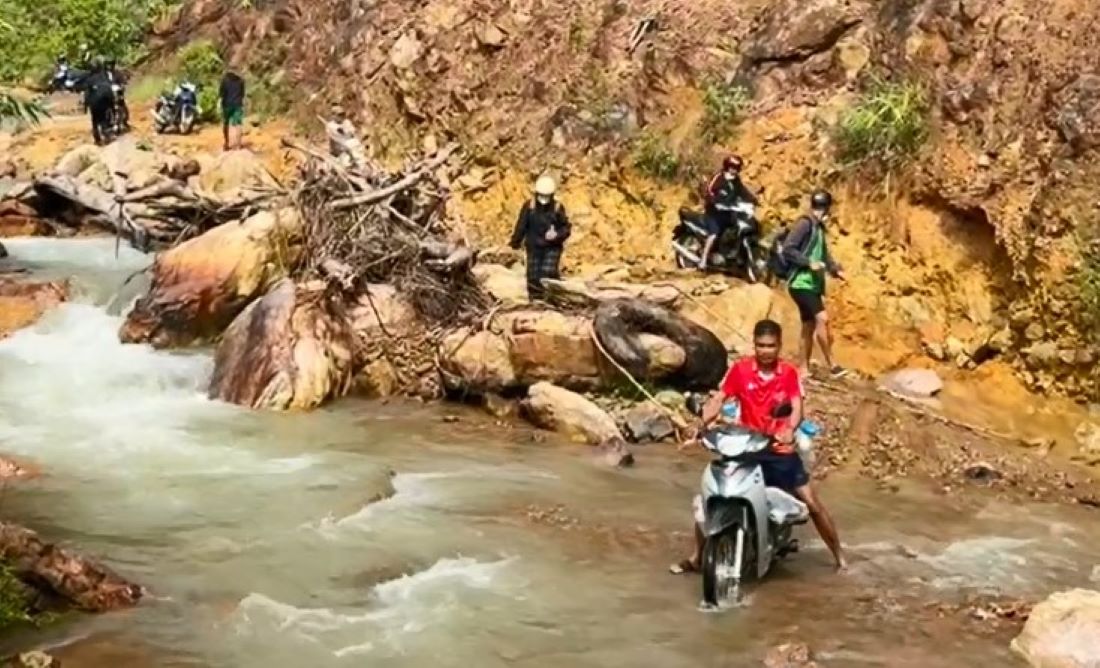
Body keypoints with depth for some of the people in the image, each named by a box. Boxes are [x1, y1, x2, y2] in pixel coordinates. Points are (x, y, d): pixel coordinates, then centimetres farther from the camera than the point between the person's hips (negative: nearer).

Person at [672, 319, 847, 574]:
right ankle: (696, 557, 13)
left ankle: (839, 557, 15)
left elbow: (797, 408, -16)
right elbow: (718, 399, -11)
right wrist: (705, 422, -32)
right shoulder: (740, 369, -5)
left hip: (780, 451, -1)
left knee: (812, 504, -1)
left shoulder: (789, 373, -5)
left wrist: (790, 429, -38)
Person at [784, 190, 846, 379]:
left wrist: (836, 269, 6)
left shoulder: (819, 228, 16)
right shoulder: (805, 224, -11)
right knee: (822, 318, -18)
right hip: (801, 283, -10)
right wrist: (809, 262, -22)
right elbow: (787, 249, -18)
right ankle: (832, 365, -15)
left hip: (812, 285, 10)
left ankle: (804, 370, 15)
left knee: (809, 327, 10)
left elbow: (824, 254, 23)